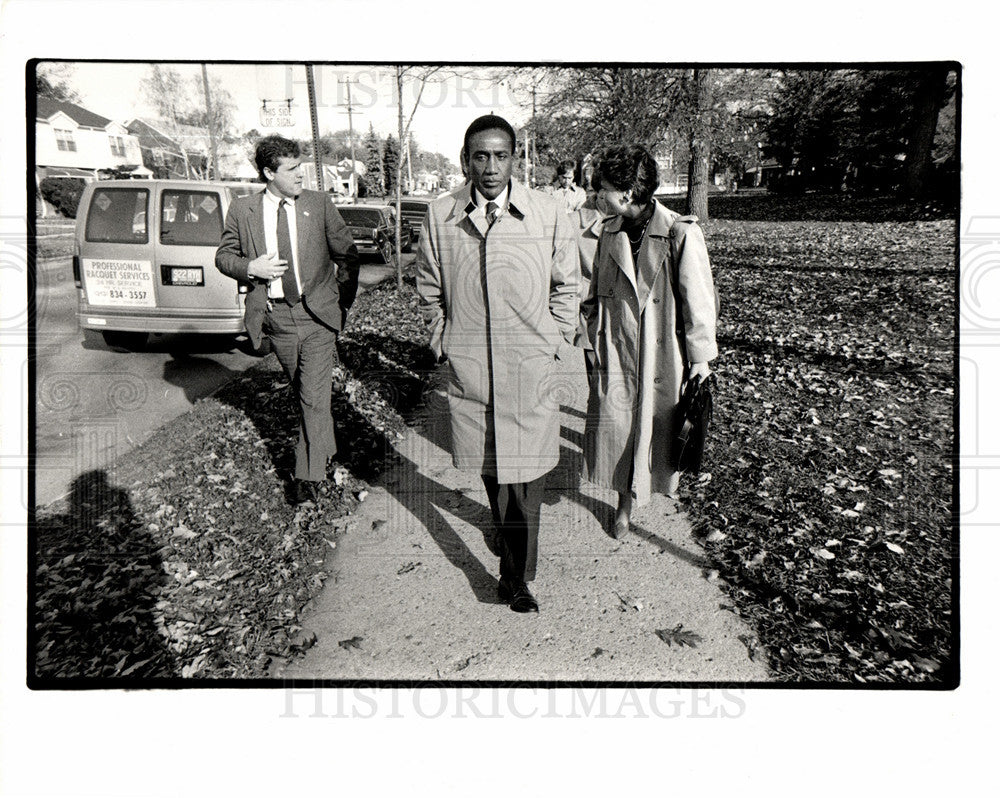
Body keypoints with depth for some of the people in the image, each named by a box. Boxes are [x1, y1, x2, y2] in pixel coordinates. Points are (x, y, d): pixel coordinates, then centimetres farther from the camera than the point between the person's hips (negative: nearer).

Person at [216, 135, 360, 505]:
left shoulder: (319, 204, 0)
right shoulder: (242, 210, 1)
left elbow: (346, 255, 8)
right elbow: (223, 256, 9)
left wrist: (342, 303, 6)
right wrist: (250, 268, -12)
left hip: (316, 314, -1)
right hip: (275, 318, 2)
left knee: (315, 397, -6)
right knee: (302, 391, 16)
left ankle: (308, 475, 4)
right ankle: (325, 446, 39)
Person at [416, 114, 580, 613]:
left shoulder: (547, 215, -4)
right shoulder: (440, 216, -1)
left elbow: (566, 287, 7)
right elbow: (429, 291, 11)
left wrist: (557, 348, 5)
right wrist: (442, 345, 8)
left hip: (531, 366, -1)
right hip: (467, 367, 2)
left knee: (526, 470, 0)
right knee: (489, 467, 14)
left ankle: (516, 576, 13)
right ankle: (508, 532, 40)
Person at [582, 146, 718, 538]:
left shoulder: (681, 234, -14)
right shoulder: (610, 232, 3)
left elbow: (699, 299, -9)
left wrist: (700, 357, -5)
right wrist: (595, 339, 12)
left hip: (662, 356, -4)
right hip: (615, 355, 4)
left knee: (655, 429, 8)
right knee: (614, 428, 7)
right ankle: (624, 505, 28)